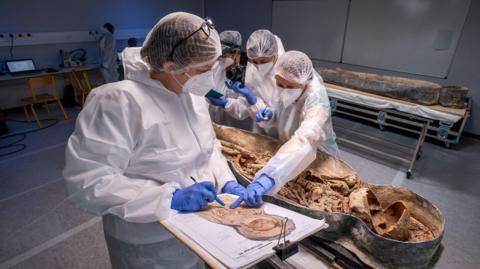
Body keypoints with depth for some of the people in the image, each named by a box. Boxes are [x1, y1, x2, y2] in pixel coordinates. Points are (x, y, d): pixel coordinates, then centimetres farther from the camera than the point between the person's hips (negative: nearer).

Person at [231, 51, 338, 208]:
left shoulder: (316, 100, -30)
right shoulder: (288, 91, -12)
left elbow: (304, 142, -49)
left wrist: (267, 178, -62)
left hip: (319, 162, -5)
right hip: (289, 156, 5)